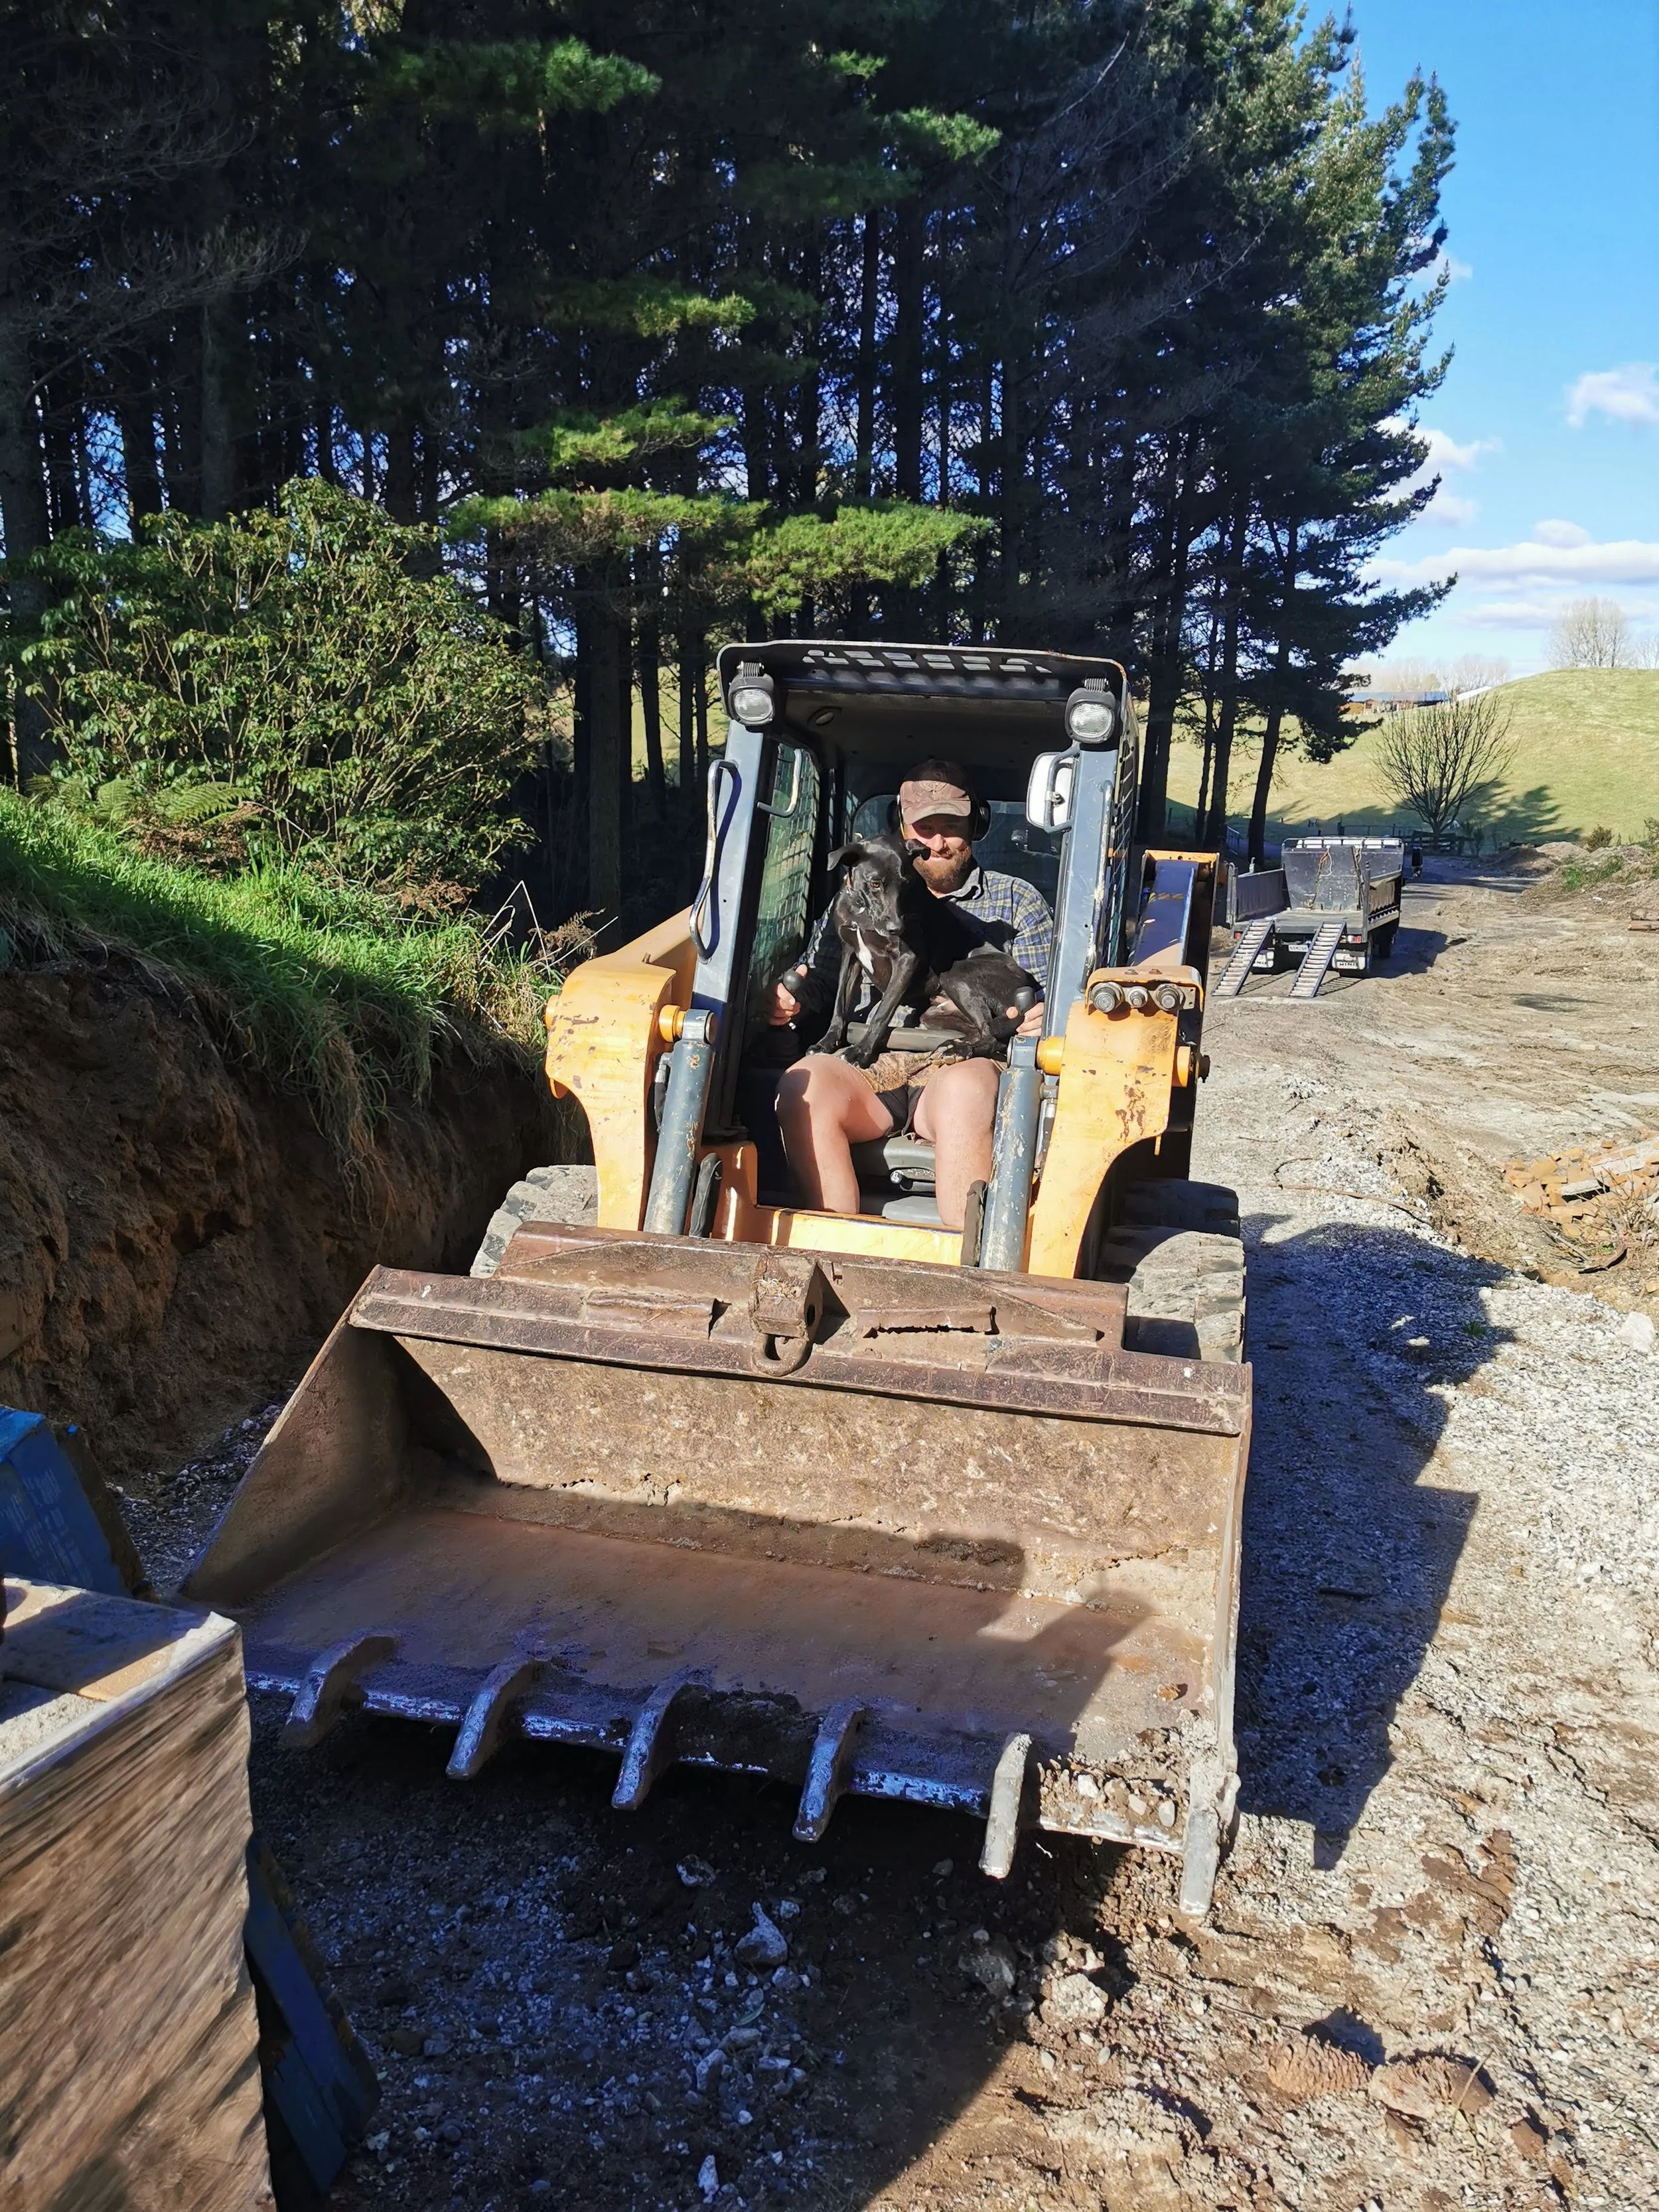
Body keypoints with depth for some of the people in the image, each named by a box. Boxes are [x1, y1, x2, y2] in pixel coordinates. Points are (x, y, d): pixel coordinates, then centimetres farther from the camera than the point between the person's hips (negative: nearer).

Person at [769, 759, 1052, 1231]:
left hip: (963, 1064, -2)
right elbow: (818, 978, 22)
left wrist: (1041, 1016, -12)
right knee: (803, 1084, -31)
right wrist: (790, 997, -2)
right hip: (866, 1066, 2)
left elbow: (1048, 995, 13)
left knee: (967, 1090, -39)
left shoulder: (1018, 902, 20)